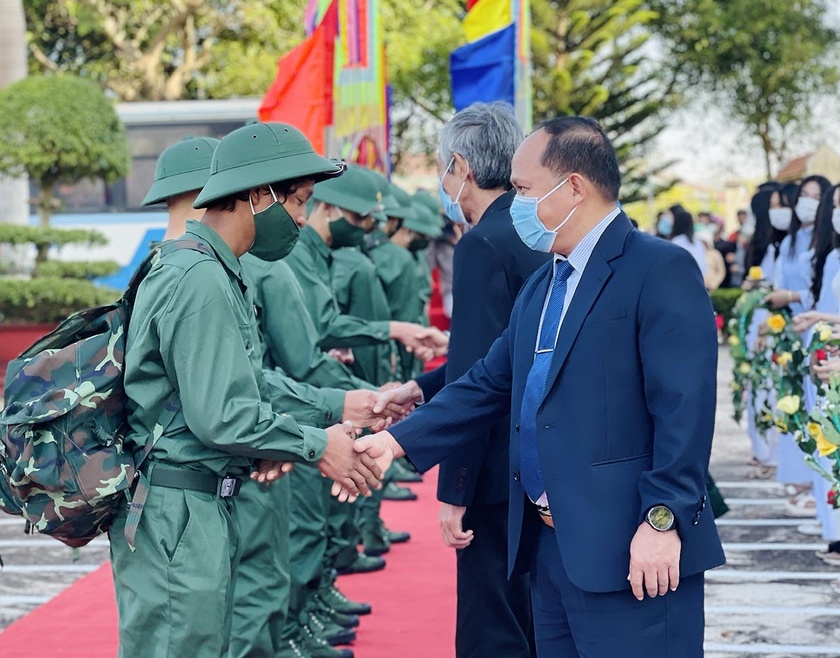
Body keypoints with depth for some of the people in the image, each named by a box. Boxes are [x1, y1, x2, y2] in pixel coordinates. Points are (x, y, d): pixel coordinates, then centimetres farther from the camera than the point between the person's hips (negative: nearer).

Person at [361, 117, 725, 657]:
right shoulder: (541, 285, 18)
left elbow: (684, 408, -17)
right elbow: (488, 385, 17)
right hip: (549, 547, 9)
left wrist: (662, 521, -22)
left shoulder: (661, 270, -11)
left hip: (629, 552, -8)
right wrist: (398, 440, 8)